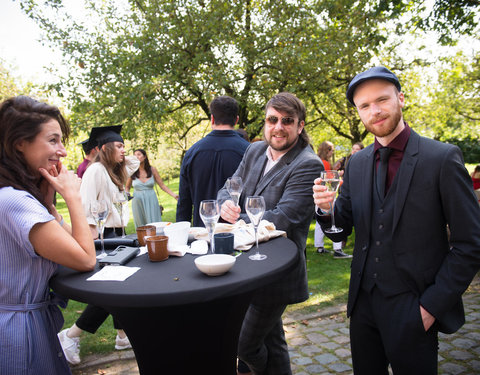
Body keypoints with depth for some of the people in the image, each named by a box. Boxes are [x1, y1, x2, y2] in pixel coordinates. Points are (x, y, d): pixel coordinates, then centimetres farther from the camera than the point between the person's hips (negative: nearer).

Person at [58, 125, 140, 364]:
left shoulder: (115, 172, 15)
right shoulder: (95, 170, -12)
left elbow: (134, 162, 32)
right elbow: (86, 203, -20)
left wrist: (123, 158, 15)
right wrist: (92, 233, -24)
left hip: (115, 233, 9)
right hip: (101, 235, -9)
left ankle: (123, 336, 22)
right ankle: (70, 336, 2)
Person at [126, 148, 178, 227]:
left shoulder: (152, 170, 1)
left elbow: (162, 185, 2)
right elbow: (127, 187, 15)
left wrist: (174, 195, -7)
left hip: (151, 202, 0)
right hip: (138, 203, 0)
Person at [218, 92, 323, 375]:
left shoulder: (308, 165, -19)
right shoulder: (254, 151, 5)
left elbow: (282, 218, -27)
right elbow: (229, 189, 4)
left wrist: (237, 222, -20)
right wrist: (226, 204, -19)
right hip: (249, 266, 7)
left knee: (245, 345, 5)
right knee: (272, 339, 25)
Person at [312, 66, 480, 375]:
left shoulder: (442, 158, -11)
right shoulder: (356, 164, 4)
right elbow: (340, 233, 7)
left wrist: (432, 305, -12)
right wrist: (327, 208, -14)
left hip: (413, 311, -4)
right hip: (364, 302, 5)